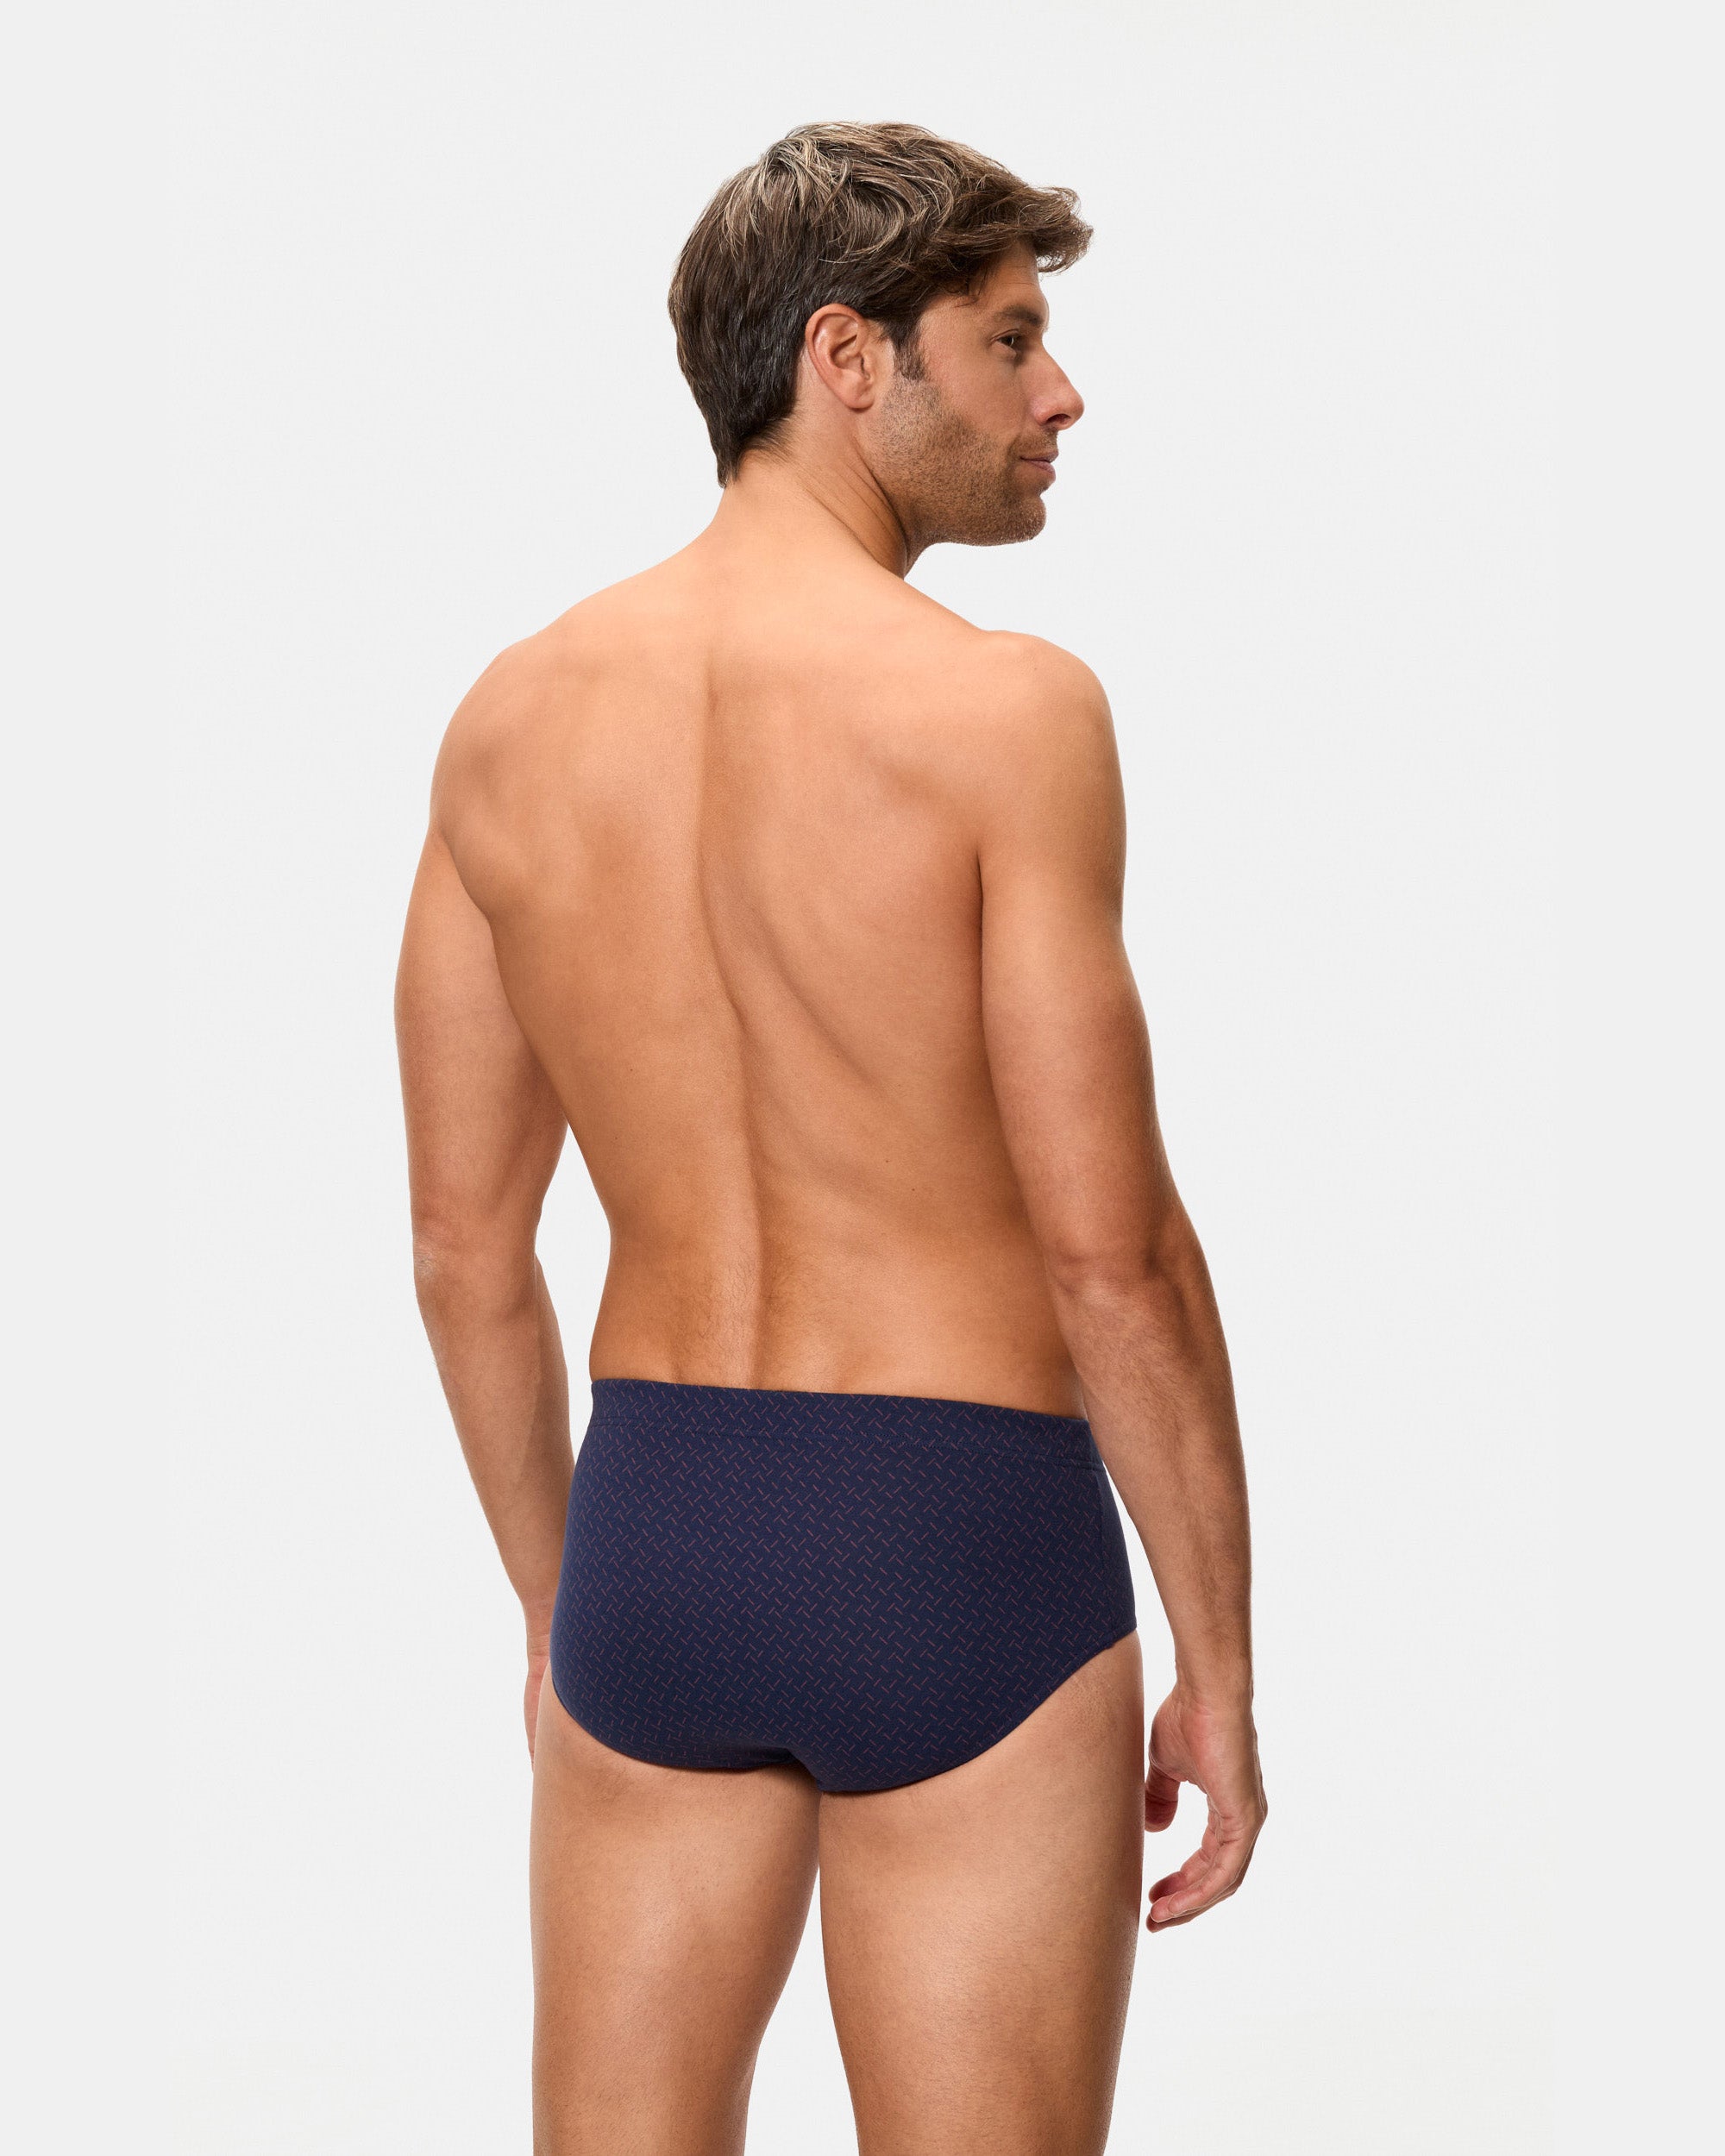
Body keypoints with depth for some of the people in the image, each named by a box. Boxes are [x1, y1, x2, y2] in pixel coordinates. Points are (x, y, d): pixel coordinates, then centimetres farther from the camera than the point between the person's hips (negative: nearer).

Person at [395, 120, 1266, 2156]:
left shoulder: (514, 715, 3)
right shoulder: (999, 708, -14)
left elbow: (462, 1244, 7)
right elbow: (1111, 1249, -14)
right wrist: (1219, 1664, -4)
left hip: (654, 1531, 5)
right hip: (960, 1547, -5)